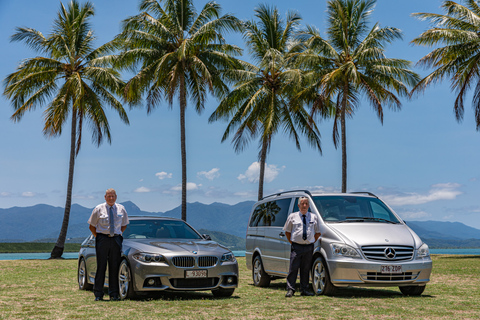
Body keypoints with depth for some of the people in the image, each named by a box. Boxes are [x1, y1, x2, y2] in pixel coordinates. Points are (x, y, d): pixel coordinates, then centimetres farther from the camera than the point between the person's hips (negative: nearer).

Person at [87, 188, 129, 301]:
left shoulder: (121, 209, 9)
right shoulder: (99, 209, 3)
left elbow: (124, 225, 21)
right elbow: (91, 226, 9)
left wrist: (118, 234, 10)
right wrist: (98, 237, 2)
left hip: (116, 240, 2)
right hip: (102, 239, -2)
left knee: (115, 267, 1)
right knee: (101, 266, -4)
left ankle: (114, 294, 7)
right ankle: (98, 294, 3)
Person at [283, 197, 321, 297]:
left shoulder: (313, 217, 10)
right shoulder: (292, 216, 7)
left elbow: (318, 232, 18)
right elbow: (287, 231, 13)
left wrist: (312, 242, 8)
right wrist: (291, 242, 4)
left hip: (309, 247, 2)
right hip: (296, 246, -2)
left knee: (306, 269, 6)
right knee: (293, 268, -6)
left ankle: (304, 290, 13)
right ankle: (290, 290, -4)